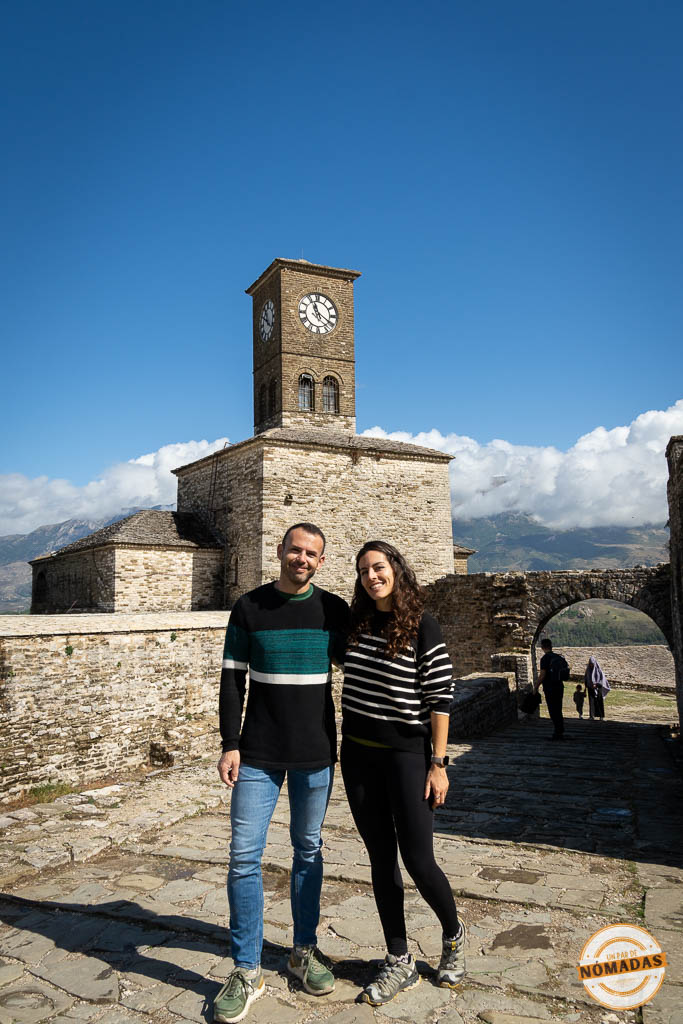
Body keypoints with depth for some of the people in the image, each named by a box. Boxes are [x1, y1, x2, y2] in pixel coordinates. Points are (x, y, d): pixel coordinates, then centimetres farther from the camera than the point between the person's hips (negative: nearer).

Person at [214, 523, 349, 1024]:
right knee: (244, 855, -1)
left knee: (309, 850, 13)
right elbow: (233, 679, 0)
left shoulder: (335, 611, 1)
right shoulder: (249, 608, -1)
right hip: (258, 755, -1)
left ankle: (305, 950, 31)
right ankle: (247, 971, 13)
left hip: (316, 755, 1)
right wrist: (230, 745, -5)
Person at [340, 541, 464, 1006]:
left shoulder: (422, 627, -11)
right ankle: (400, 963, 26)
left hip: (406, 753, -5)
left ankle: (454, 936, 31)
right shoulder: (355, 623, 3)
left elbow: (440, 698, -11)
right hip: (359, 755, 5)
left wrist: (438, 764, -12)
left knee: (418, 859, 0)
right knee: (382, 859, 11)